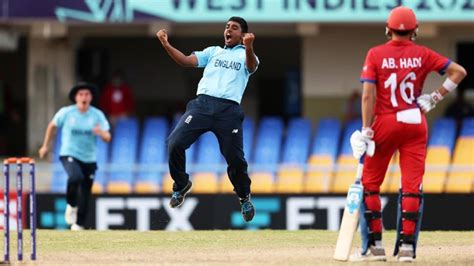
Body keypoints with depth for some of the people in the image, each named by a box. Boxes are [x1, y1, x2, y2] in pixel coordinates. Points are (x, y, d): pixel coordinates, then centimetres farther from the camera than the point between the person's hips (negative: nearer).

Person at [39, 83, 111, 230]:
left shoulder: (97, 115, -3)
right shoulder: (66, 112, -5)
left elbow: (108, 138, -7)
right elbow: (53, 126, 12)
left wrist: (101, 133, -30)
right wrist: (45, 146, 16)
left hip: (89, 159, 2)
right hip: (69, 155, -2)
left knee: (85, 195, 4)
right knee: (76, 177, -33)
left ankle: (78, 225, 23)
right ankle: (71, 205, -7)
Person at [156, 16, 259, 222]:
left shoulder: (245, 55, 16)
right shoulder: (213, 51, 24)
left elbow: (252, 66, -8)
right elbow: (187, 61, 12)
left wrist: (248, 48, -30)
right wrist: (166, 45, -3)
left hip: (229, 109, -2)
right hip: (202, 103, 2)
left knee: (235, 157, -5)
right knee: (175, 143, -14)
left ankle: (244, 197, 21)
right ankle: (181, 185, 8)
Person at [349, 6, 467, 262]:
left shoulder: (376, 54, -3)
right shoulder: (422, 54, 2)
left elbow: (368, 95, -10)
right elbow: (458, 72, -2)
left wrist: (366, 131, -9)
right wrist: (434, 98, 3)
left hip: (384, 124, -1)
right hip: (415, 124, 1)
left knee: (369, 184, 9)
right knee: (412, 187, 4)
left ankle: (374, 246, 5)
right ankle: (406, 246, -1)